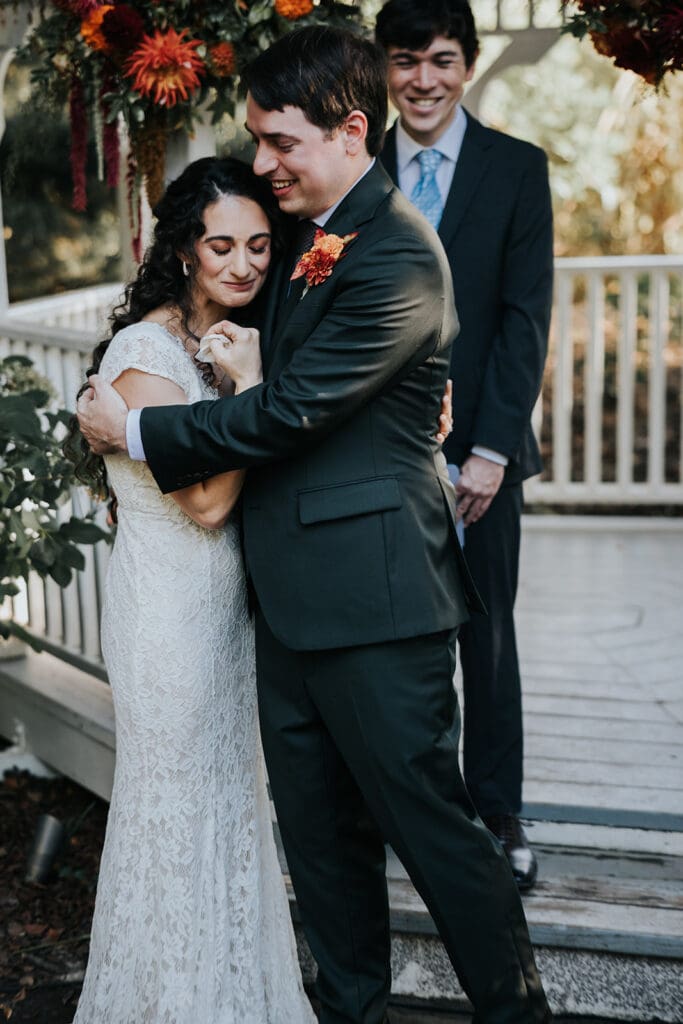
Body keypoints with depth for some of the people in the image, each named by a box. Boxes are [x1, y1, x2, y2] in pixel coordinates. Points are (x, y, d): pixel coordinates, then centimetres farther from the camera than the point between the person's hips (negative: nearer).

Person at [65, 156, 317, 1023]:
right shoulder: (145, 352, -19)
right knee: (177, 807, 6)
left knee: (232, 794, 19)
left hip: (228, 602, 9)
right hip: (169, 612, -8)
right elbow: (207, 499, -22)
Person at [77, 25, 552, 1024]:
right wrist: (253, 368, 2)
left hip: (372, 596, -9)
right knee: (320, 828, 18)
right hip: (296, 597, 9)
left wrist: (135, 431, -9)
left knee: (430, 819, 2)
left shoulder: (395, 254, -17)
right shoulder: (313, 236, 14)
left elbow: (292, 411, -19)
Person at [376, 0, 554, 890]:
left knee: (486, 635, 9)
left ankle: (497, 814, 23)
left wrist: (490, 448, -12)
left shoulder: (517, 168, 2)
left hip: (478, 447, -1)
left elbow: (525, 316, -4)